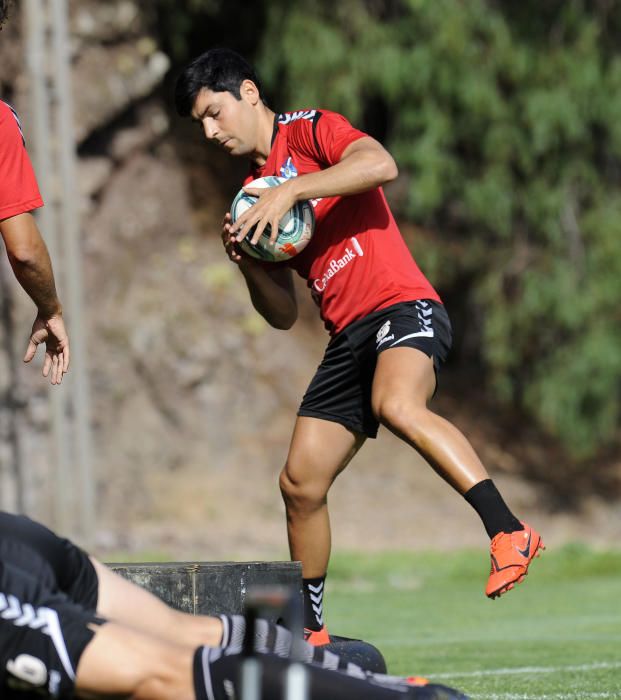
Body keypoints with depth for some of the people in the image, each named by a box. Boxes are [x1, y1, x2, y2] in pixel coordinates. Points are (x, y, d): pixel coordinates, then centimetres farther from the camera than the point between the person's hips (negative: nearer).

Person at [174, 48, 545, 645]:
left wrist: (291, 190, -22)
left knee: (396, 405, -37)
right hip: (347, 338, 8)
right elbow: (283, 314, 19)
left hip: (402, 306, -8)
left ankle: (508, 532, -40)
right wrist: (248, 263, 1)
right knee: (300, 482, 3)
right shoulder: (252, 196, 21)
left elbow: (381, 165, -21)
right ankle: (310, 633, 17)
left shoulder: (311, 130, 2)